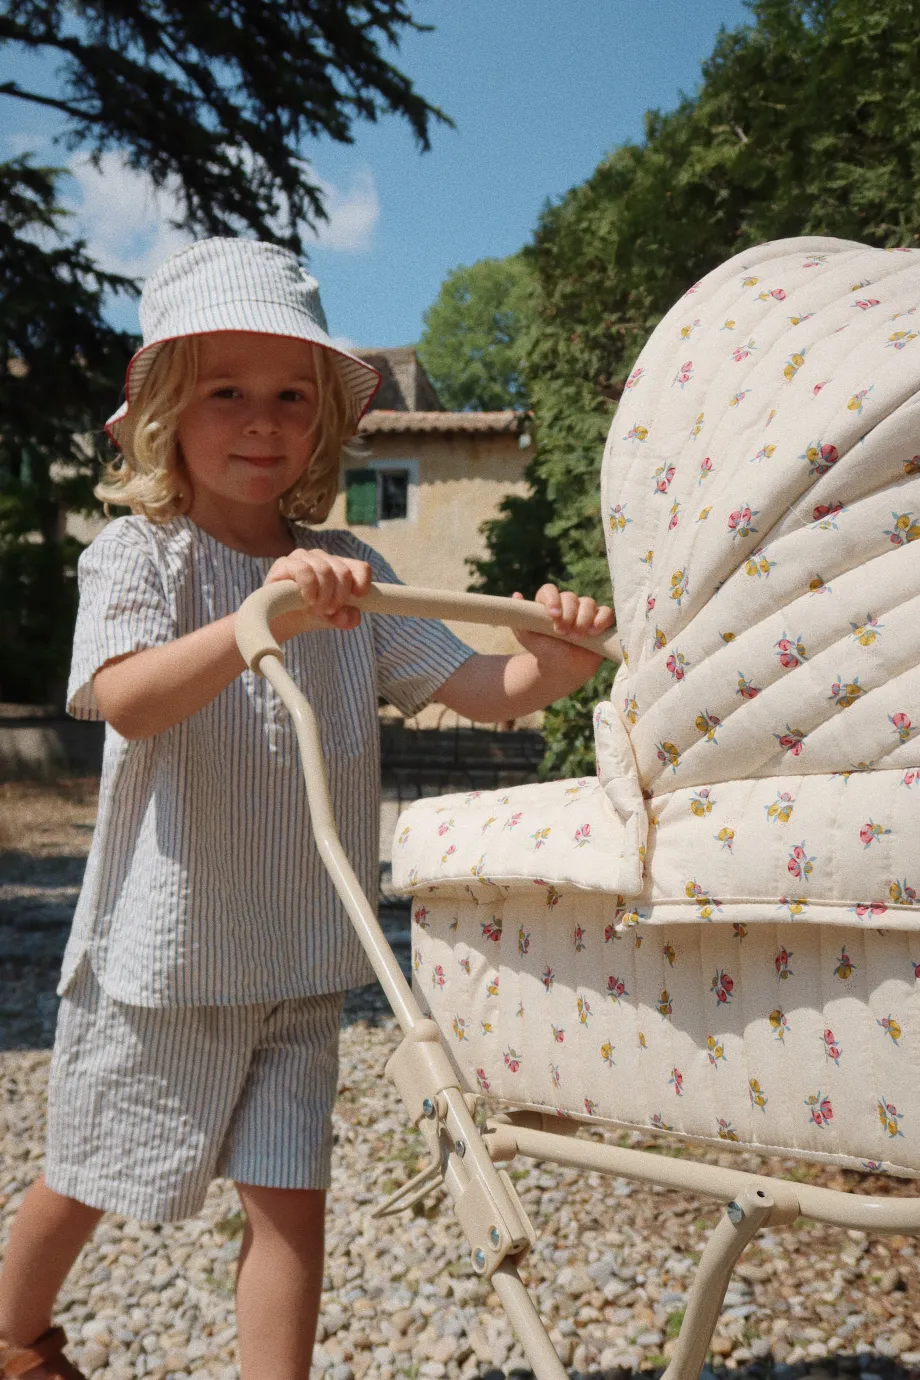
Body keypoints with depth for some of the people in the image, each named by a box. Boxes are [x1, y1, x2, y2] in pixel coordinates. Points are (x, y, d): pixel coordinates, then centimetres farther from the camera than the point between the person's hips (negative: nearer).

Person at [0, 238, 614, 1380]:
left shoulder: (345, 571, 1)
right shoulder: (138, 554, -11)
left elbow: (477, 689, -2)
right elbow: (127, 700, -30)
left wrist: (551, 662, -23)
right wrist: (261, 618, -45)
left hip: (300, 958, 2)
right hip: (162, 951, -2)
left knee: (289, 1194, 3)